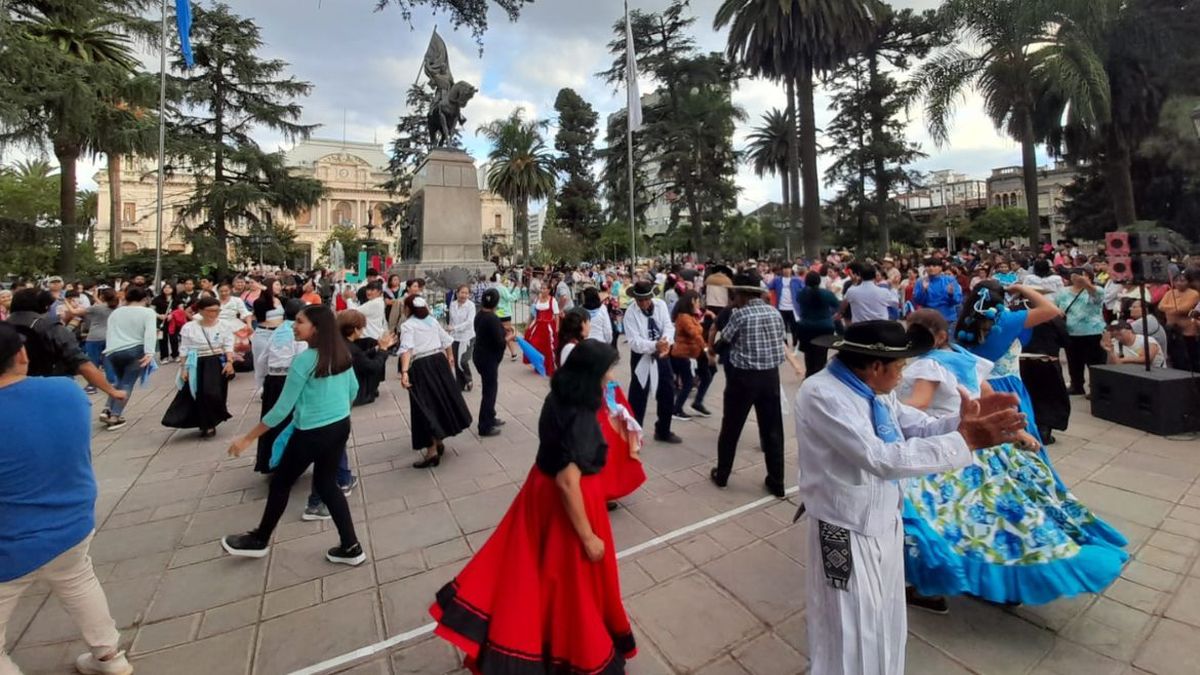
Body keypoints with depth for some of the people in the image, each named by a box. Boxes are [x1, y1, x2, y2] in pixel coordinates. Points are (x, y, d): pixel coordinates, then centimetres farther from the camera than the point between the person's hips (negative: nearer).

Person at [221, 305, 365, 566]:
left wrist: (247, 439, -5)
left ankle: (259, 541, 41)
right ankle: (351, 547, 20)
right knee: (327, 485, 18)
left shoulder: (303, 360, -19)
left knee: (281, 483, 18)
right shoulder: (342, 354, 0)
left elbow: (282, 409, -15)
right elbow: (353, 390, 12)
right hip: (341, 427, 7)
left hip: (312, 433, -6)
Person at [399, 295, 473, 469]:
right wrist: (450, 356, 37)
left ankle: (432, 452, 2)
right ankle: (439, 441, 34)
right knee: (442, 399, 18)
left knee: (426, 406, -2)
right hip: (439, 361, 7)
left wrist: (404, 372, -32)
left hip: (421, 366, -6)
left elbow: (407, 349, -22)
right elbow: (446, 340, 19)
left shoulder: (407, 325, -6)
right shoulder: (432, 320, 12)